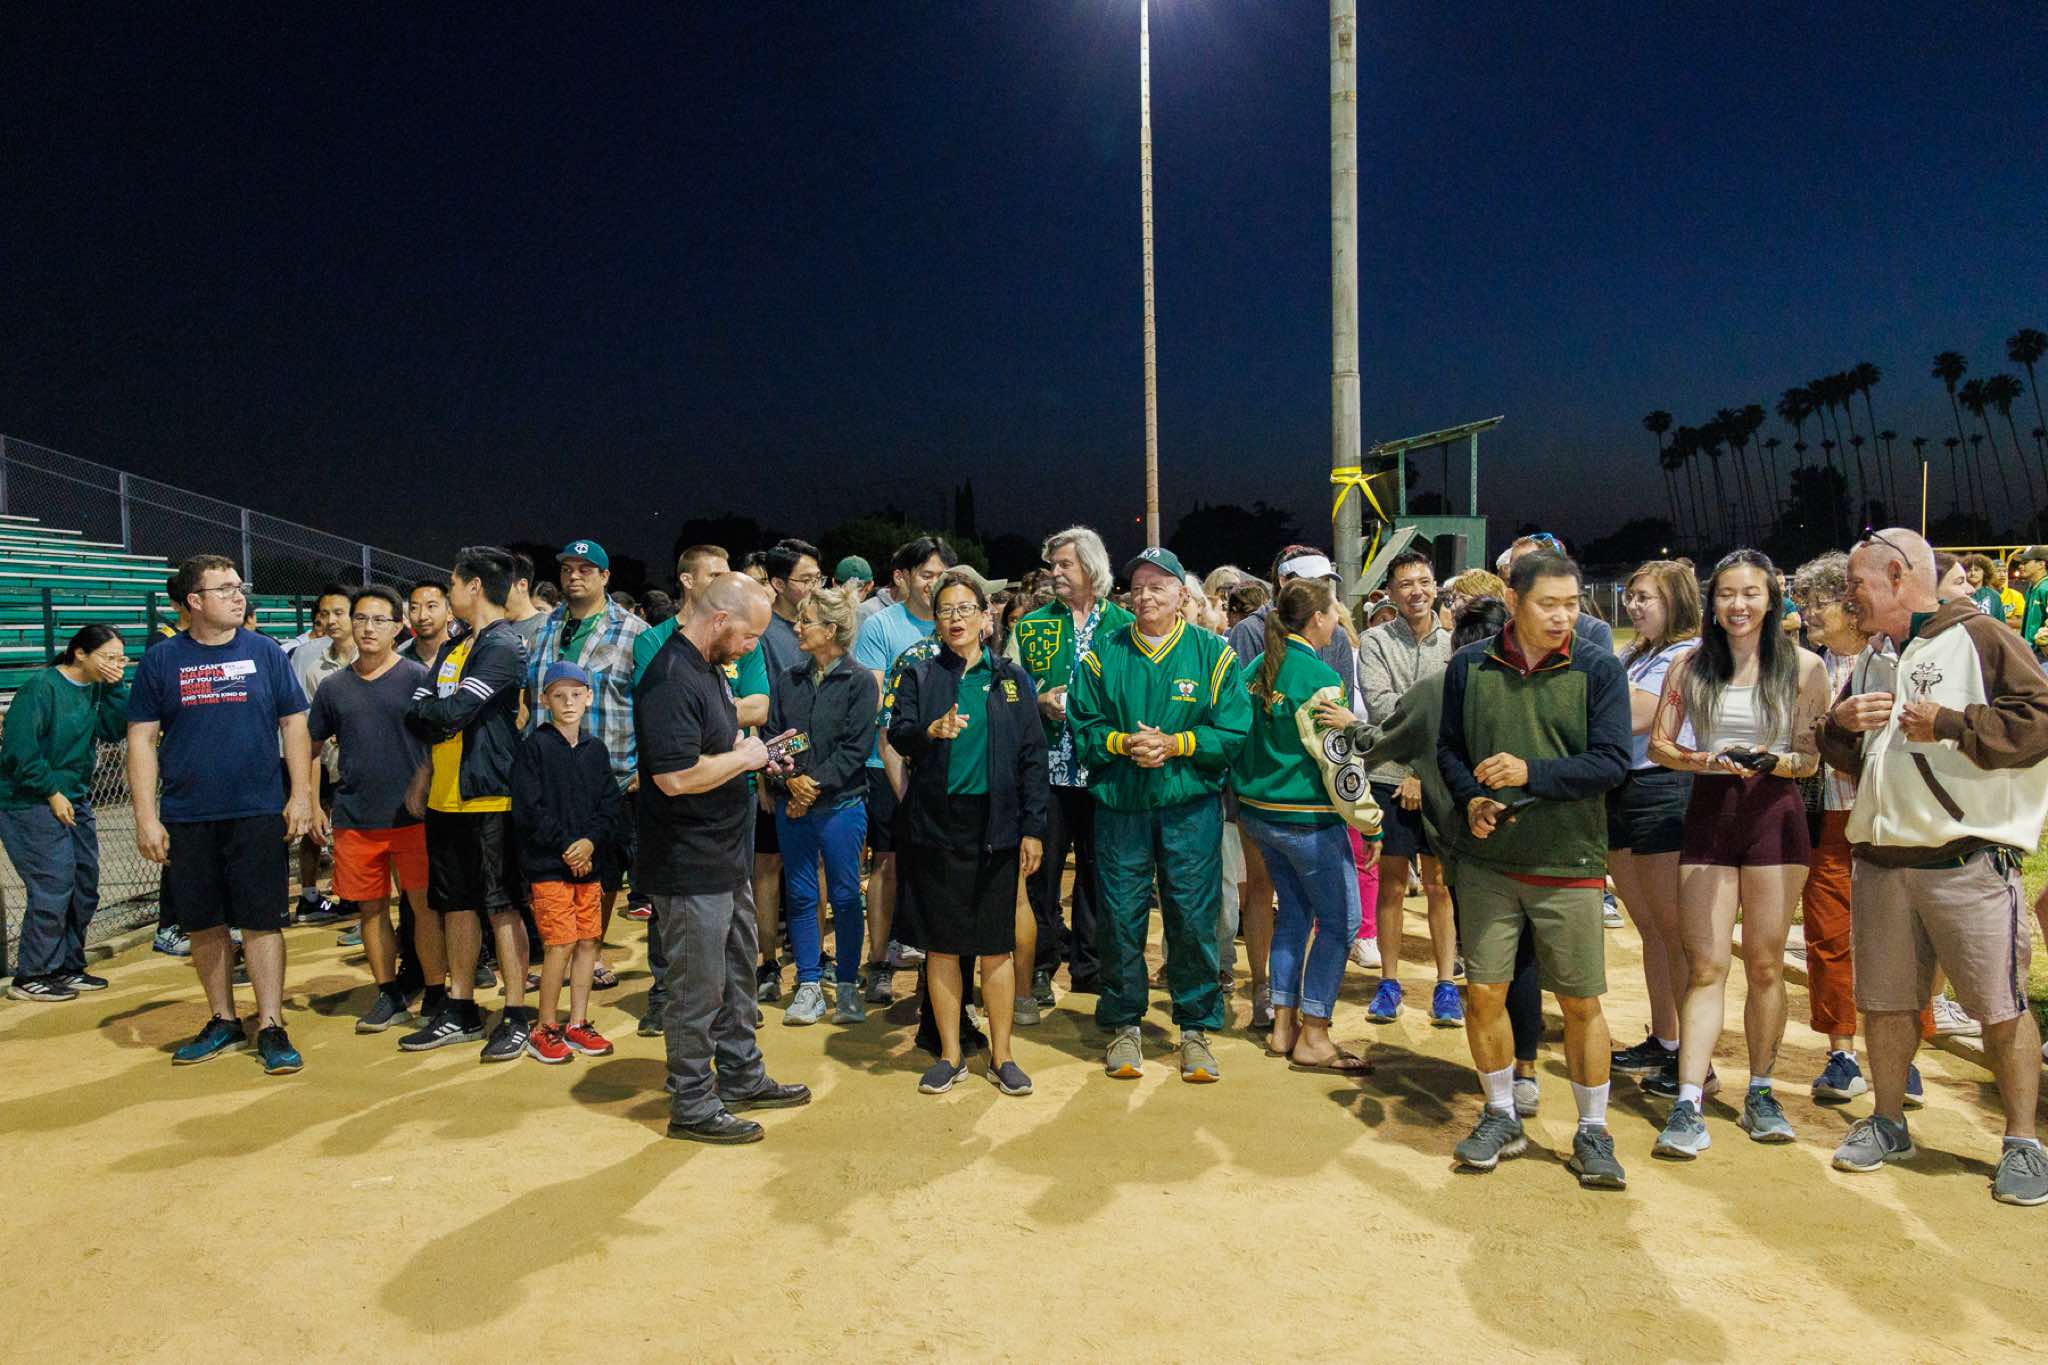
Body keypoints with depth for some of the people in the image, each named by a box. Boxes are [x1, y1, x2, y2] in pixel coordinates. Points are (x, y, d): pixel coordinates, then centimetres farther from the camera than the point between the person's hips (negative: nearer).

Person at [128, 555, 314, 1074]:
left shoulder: (265, 652, 4)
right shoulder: (161, 660, 4)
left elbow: (294, 725, 4)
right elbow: (142, 740, 4)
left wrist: (301, 795, -3)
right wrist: (146, 817, -3)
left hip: (259, 813, -1)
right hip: (186, 819, 1)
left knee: (262, 922, 0)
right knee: (204, 924, 10)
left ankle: (271, 1027, 6)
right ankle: (224, 1022, 24)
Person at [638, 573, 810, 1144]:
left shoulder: (710, 669, 11)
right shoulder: (670, 680, -23)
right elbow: (677, 776, -31)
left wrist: (756, 749, 6)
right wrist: (743, 757, -18)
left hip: (727, 858, 11)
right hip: (690, 866, -11)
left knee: (737, 972, 21)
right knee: (697, 988, 2)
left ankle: (742, 1077, 36)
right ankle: (692, 1105, 17)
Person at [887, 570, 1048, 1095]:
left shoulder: (1012, 678, 7)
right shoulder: (918, 676, 6)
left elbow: (1032, 756, 6)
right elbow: (896, 733, -10)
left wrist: (1033, 828, 0)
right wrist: (929, 731, -33)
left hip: (996, 826, 0)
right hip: (936, 826, 0)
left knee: (996, 946, 5)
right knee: (941, 945, 7)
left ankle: (1001, 1056, 18)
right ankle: (950, 1054, 20)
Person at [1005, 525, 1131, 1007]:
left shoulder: (1124, 625, 5)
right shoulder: (1030, 626, 8)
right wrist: (1041, 701, -9)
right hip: (1046, 767, 0)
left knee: (1097, 868, 9)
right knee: (1042, 868, 4)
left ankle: (1088, 965, 23)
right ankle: (1040, 965, 18)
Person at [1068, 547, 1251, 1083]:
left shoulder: (1212, 653, 1)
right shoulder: (1103, 654, 5)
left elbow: (1235, 732, -3)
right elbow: (1081, 730, 4)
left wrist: (1175, 744, -14)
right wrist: (1123, 743, -14)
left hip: (1191, 808, -1)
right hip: (1118, 806, 1)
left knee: (1193, 918, 4)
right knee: (1120, 919, 6)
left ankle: (1196, 1028, 20)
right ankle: (1123, 1026, 22)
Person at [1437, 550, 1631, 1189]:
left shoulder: (1598, 670, -4)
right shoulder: (1469, 666, 2)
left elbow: (1611, 762, -10)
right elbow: (1448, 747, 10)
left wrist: (1532, 773, -21)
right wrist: (1471, 796, -8)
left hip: (1569, 862, -1)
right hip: (1487, 858, 2)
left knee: (1581, 1003, 5)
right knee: (1483, 992, 5)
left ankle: (1592, 1133, 23)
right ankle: (1501, 1118, 26)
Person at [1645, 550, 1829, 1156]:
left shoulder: (1803, 667, 1)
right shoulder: (1690, 666, 6)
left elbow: (1813, 758, 1)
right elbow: (1658, 743, 5)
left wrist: (1770, 761, -19)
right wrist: (1702, 760, -14)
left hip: (1774, 815, -1)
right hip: (1708, 811, 1)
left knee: (1765, 966, 7)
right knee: (1705, 967, -3)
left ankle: (1760, 1094, 23)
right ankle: (1688, 1106, -4)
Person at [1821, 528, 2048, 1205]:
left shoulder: (1976, 637, -4)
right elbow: (1845, 758, 20)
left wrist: (1950, 724, -17)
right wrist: (1841, 724, 0)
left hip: (1969, 862, -6)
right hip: (1881, 861, 6)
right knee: (1884, 1001, 12)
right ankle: (1888, 1124, 27)